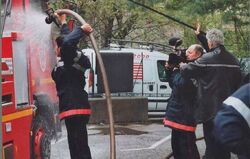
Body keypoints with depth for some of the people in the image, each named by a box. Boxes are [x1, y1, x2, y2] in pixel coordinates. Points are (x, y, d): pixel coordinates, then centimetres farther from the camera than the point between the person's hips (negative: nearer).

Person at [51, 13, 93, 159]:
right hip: (75, 109, 10)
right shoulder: (70, 61, 17)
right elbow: (67, 38, 35)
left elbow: (67, 42, -32)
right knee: (77, 146, 15)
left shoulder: (69, 61, -10)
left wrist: (81, 30, -20)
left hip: (75, 109, -10)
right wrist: (63, 22, 47)